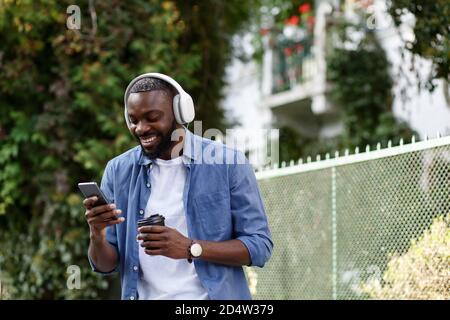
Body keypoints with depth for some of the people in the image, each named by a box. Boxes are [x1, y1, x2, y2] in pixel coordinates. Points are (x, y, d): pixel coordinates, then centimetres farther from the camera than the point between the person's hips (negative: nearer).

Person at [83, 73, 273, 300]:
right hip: (144, 295, 4)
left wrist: (190, 248, -19)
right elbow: (106, 265, 4)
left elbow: (260, 246, -8)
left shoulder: (228, 163, -5)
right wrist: (97, 236, -16)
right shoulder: (118, 171, 3)